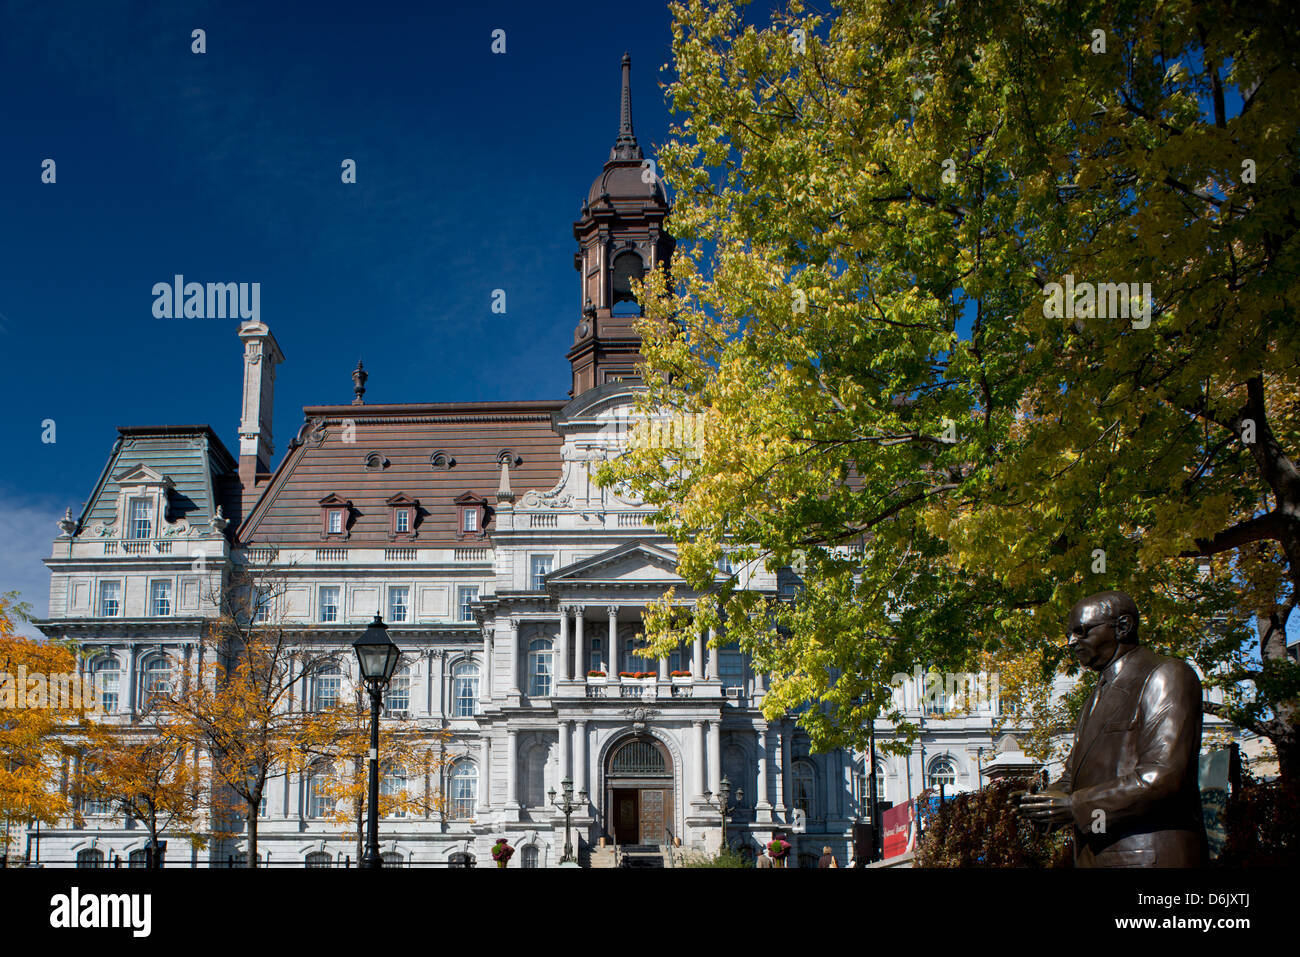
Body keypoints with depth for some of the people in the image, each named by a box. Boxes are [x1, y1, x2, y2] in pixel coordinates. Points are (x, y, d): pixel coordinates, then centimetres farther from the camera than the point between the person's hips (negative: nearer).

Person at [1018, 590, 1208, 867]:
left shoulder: (1167, 676, -7)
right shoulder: (1099, 695, 23)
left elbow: (1162, 778, -18)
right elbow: (1074, 776, 23)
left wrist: (1076, 806, -17)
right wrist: (1052, 798, -1)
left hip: (1151, 858, -8)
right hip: (1098, 858, 8)